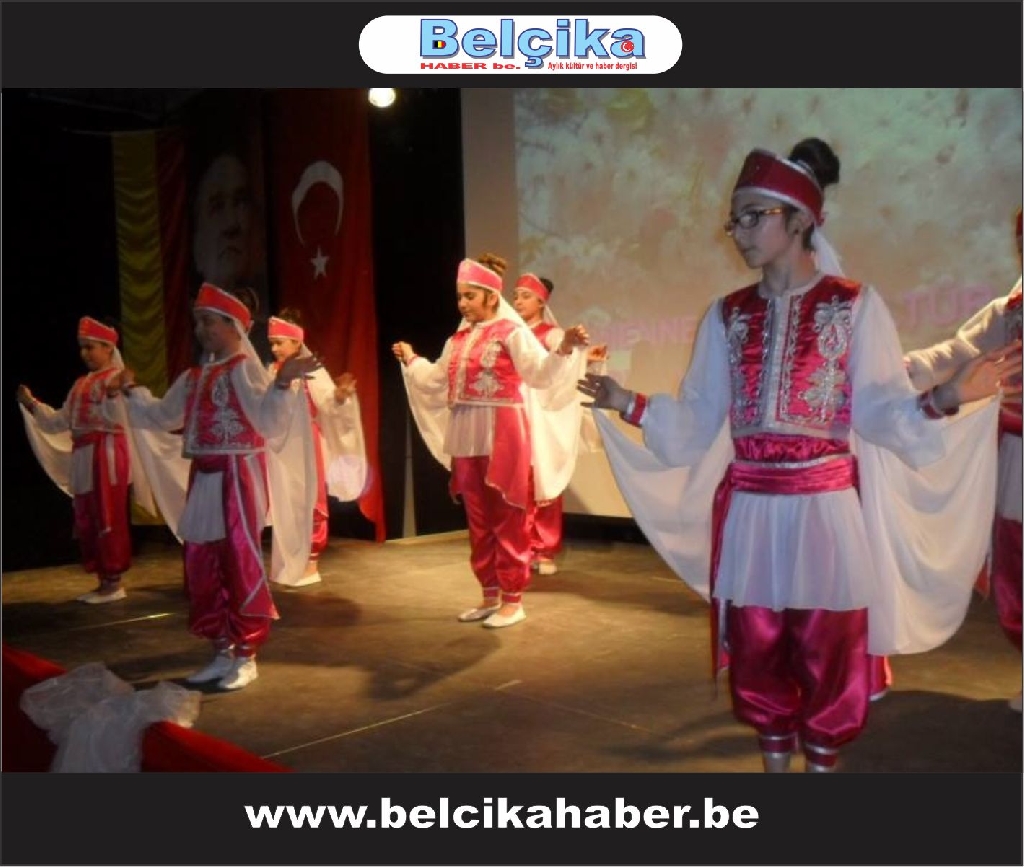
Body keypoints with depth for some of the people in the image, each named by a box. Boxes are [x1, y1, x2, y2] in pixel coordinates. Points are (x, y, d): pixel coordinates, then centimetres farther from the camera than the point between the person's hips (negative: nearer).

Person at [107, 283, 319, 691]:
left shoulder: (245, 369, -10)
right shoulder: (194, 377, 14)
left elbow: (267, 419, -24)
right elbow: (163, 416, 27)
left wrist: (282, 383, -38)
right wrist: (131, 391, 23)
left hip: (238, 478, -8)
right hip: (203, 479, 8)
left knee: (240, 564, -2)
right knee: (202, 565, 11)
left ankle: (246, 656, 10)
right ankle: (222, 652, 23)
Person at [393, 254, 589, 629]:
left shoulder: (512, 332, -8)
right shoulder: (458, 339, 13)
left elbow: (540, 373, -20)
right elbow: (436, 381, 24)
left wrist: (564, 349, -34)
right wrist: (411, 361, 27)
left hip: (504, 437, -7)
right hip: (468, 440, 7)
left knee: (508, 522, 0)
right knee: (478, 521, 13)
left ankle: (513, 600, 10)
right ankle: (490, 595, 25)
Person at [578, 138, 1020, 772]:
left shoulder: (856, 305, -1)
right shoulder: (727, 316, 8)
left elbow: (879, 411, -7)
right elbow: (699, 420, 6)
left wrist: (942, 400, -24)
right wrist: (629, 405, -3)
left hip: (826, 508, -3)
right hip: (749, 512, 3)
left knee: (827, 649, 6)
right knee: (757, 648, 11)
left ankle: (823, 760, 25)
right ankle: (775, 761, 30)